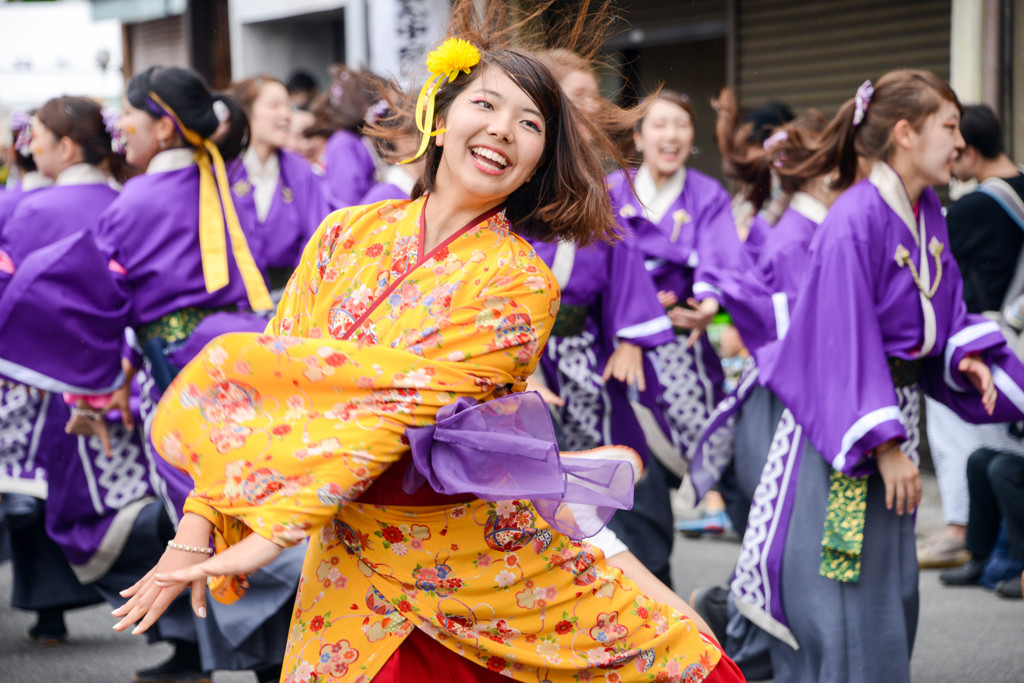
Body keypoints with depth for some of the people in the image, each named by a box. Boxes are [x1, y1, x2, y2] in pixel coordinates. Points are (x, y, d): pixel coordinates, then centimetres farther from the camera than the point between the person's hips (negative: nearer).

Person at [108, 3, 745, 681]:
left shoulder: (522, 285, -13)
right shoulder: (347, 236, 1)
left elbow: (407, 408, -21)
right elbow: (263, 372, -1)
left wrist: (275, 527, -27)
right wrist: (198, 528, -10)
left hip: (480, 560, -3)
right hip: (354, 564, 3)